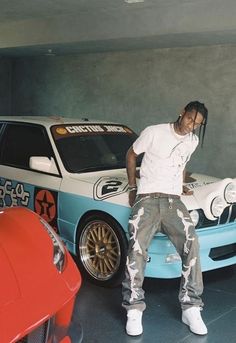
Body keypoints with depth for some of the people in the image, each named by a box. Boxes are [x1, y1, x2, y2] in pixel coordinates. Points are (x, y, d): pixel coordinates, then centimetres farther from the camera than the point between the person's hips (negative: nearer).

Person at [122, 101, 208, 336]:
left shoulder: (192, 141, 14)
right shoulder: (154, 132, -1)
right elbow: (131, 155, 10)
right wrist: (132, 188, 8)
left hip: (173, 200, 3)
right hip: (147, 198, -3)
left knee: (191, 242, -22)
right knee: (137, 247, -25)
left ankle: (190, 307, -12)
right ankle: (134, 309, -14)